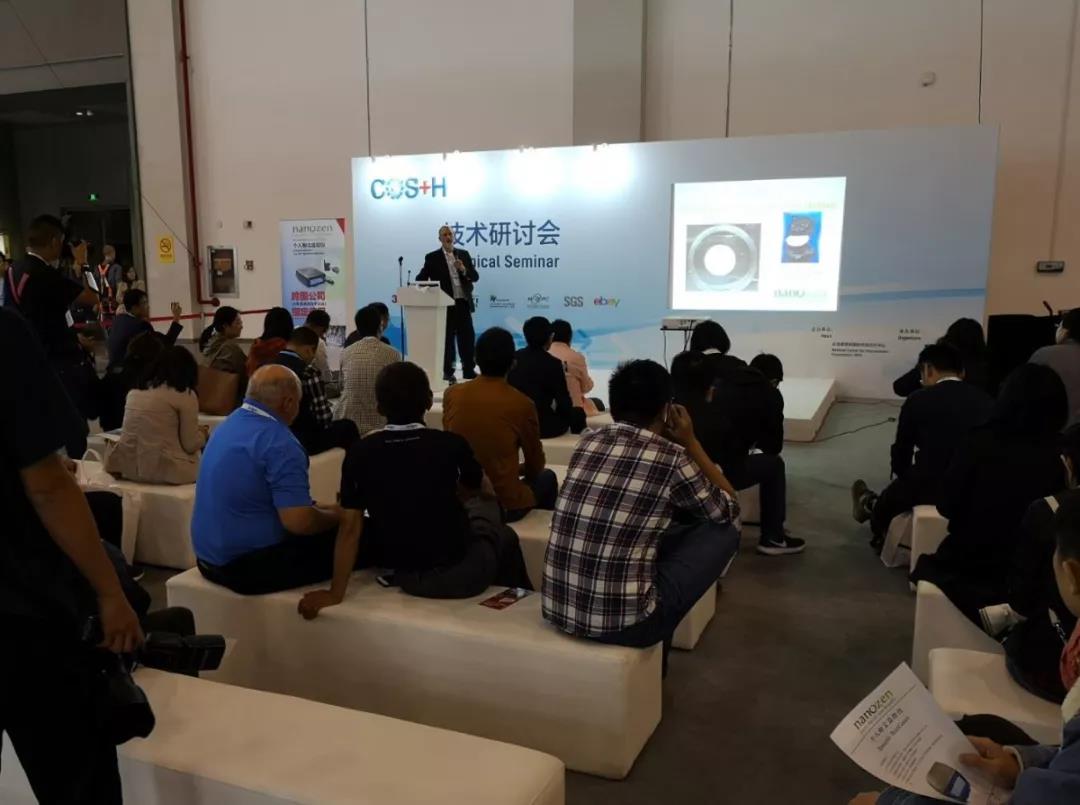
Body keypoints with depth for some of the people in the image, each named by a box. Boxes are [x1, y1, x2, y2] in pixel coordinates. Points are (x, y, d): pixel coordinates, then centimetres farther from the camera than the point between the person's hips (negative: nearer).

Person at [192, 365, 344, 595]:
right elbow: (299, 522, -26)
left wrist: (318, 508, 18)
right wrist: (336, 515, -5)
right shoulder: (279, 443, -22)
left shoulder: (229, 424, 7)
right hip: (248, 566, -10)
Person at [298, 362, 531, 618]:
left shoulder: (360, 453, -10)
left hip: (409, 578, 3)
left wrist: (335, 593, -2)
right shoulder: (452, 444, -14)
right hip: (460, 573, -2)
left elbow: (350, 526, -9)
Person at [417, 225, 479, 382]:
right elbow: (420, 279, -3)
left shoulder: (464, 254, 10)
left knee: (467, 338, 5)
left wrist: (464, 270, -14)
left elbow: (475, 277, 4)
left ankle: (469, 370, 14)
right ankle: (447, 372, 9)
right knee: (447, 339, 2)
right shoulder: (432, 257, 1)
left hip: (463, 303, 3)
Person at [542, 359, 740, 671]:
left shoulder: (586, 443, 6)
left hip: (556, 608, 7)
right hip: (621, 621, -7)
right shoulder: (671, 457, -10)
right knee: (723, 533, 13)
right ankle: (653, 651, 24)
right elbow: (730, 509, 10)